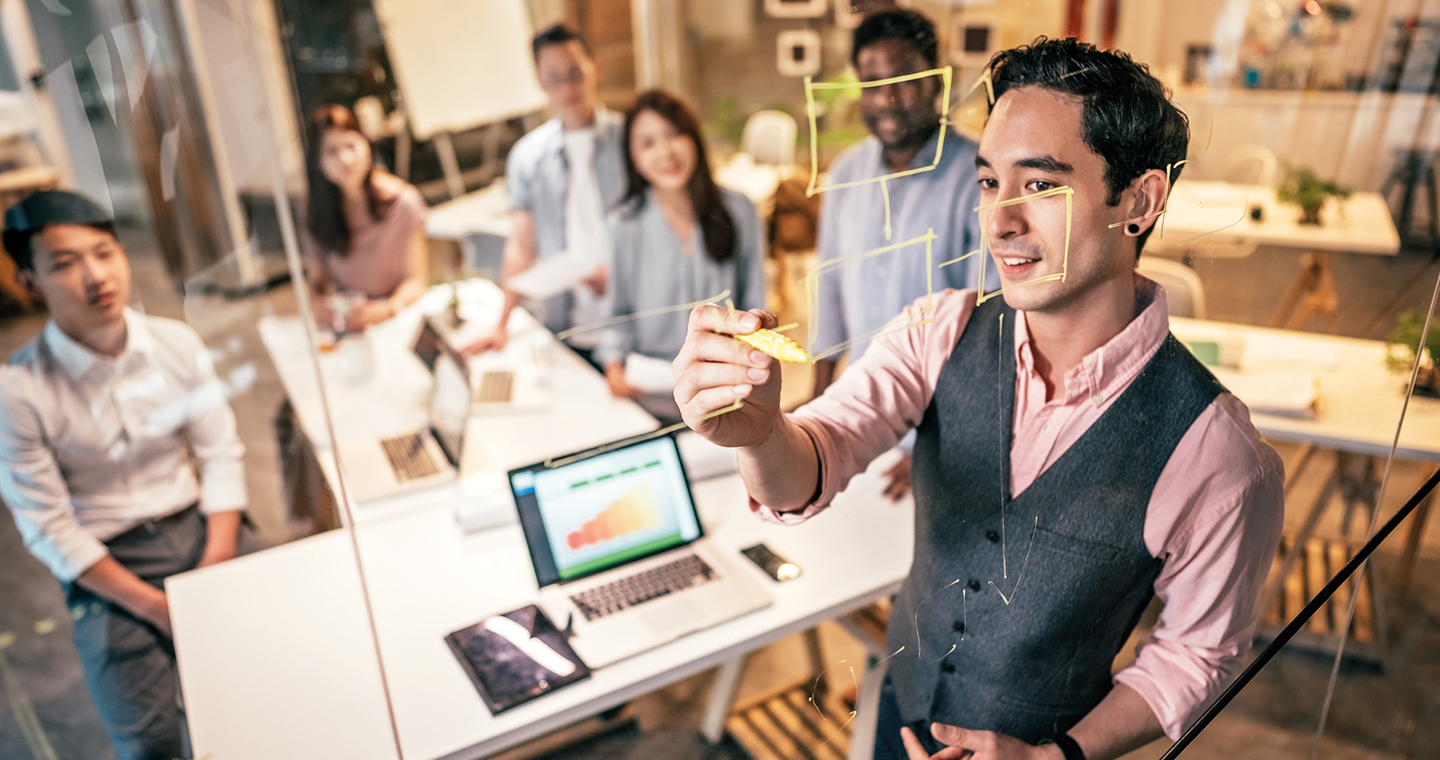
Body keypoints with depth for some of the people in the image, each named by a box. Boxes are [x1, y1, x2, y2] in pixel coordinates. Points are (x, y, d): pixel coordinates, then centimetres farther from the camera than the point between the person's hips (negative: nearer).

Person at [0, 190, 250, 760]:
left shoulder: (177, 344, -8)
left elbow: (221, 453, -3)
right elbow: (49, 528, -10)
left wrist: (217, 573, -11)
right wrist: (155, 606, -12)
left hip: (197, 532, 3)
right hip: (107, 567, -2)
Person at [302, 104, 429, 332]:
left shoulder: (403, 202, -8)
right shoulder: (316, 211, 3)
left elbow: (417, 279, -5)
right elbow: (318, 277, 12)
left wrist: (388, 309, -24)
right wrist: (319, 301, -12)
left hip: (400, 313, -3)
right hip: (346, 317, 3)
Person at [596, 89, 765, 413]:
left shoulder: (739, 210, 2)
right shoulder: (622, 226, -3)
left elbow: (754, 305, 8)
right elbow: (617, 313, 5)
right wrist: (614, 365, -11)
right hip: (651, 384, 0)